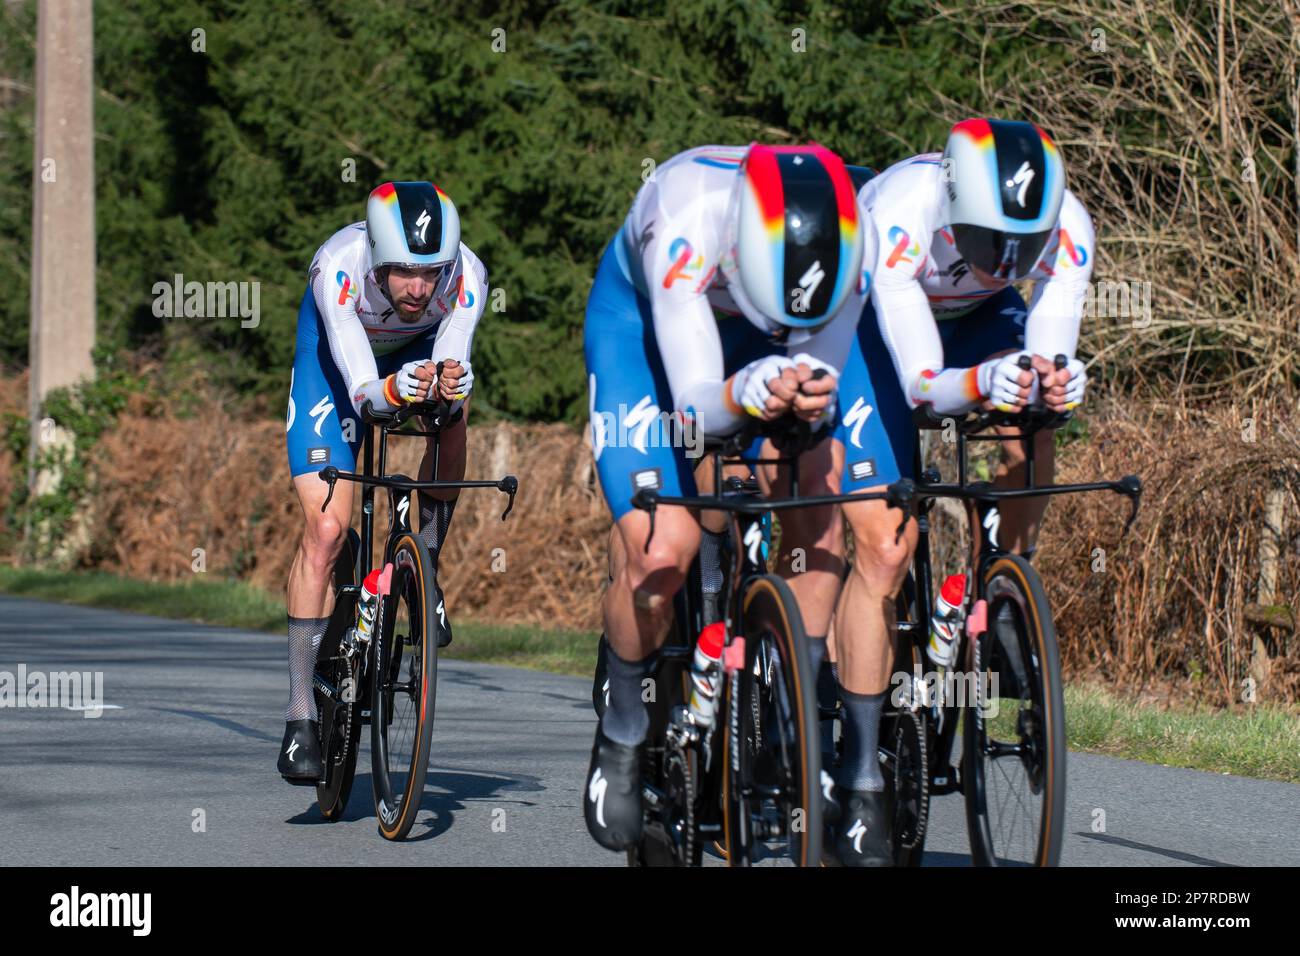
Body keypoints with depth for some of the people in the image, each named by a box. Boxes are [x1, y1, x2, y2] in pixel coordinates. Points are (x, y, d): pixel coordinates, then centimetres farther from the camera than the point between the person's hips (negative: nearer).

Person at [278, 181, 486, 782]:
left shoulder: (465, 276, -34)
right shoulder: (338, 269, -39)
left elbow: (454, 357, -41)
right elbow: (361, 388, -44)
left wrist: (450, 382, -64)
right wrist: (391, 390, -66)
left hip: (419, 346, 2)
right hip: (338, 355, -2)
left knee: (451, 414, -33)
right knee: (326, 529, -14)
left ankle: (423, 570, -10)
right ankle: (300, 721, -10)